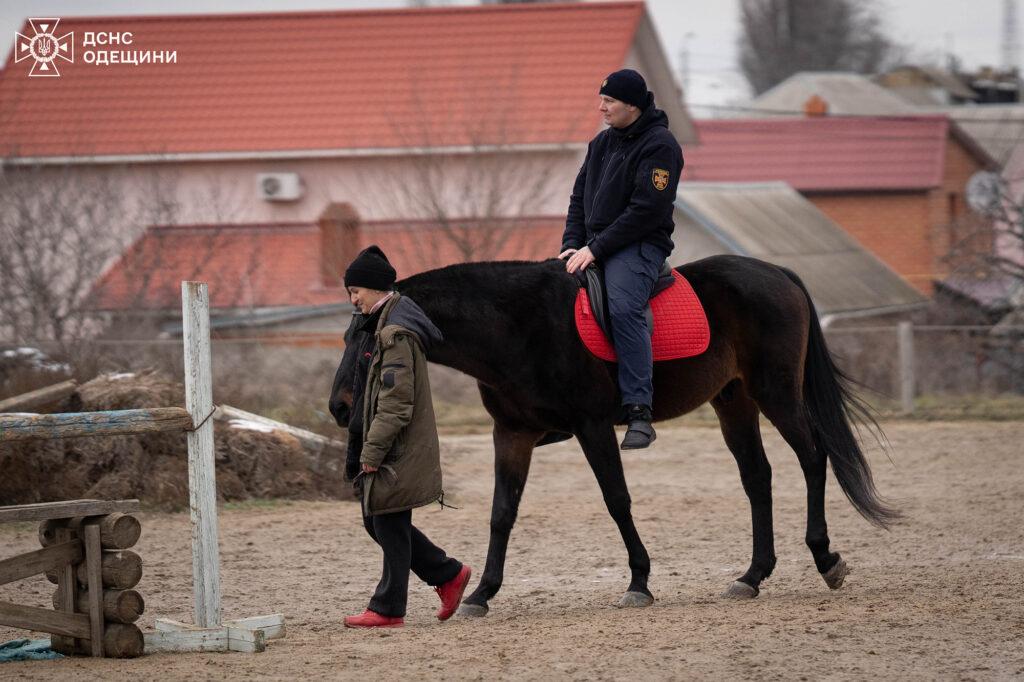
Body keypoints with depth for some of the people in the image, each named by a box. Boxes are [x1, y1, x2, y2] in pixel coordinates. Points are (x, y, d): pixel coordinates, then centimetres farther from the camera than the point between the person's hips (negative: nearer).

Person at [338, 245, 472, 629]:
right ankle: (448, 574, 21)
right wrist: (366, 448, 21)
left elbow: (395, 403, -22)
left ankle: (388, 609, 5)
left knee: (389, 525, -3)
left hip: (398, 451, -10)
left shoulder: (395, 334, -18)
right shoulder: (381, 327, 15)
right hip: (387, 449, 10)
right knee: (377, 521, 14)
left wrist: (371, 452, -21)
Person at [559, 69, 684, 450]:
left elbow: (646, 210, -18)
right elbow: (580, 198, 19)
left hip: (639, 246, -9)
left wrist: (596, 249, -19)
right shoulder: (602, 142, 16)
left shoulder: (659, 146, -10)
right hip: (592, 247, 9)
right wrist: (573, 245, 2)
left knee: (623, 308, -32)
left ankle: (639, 412, -35)